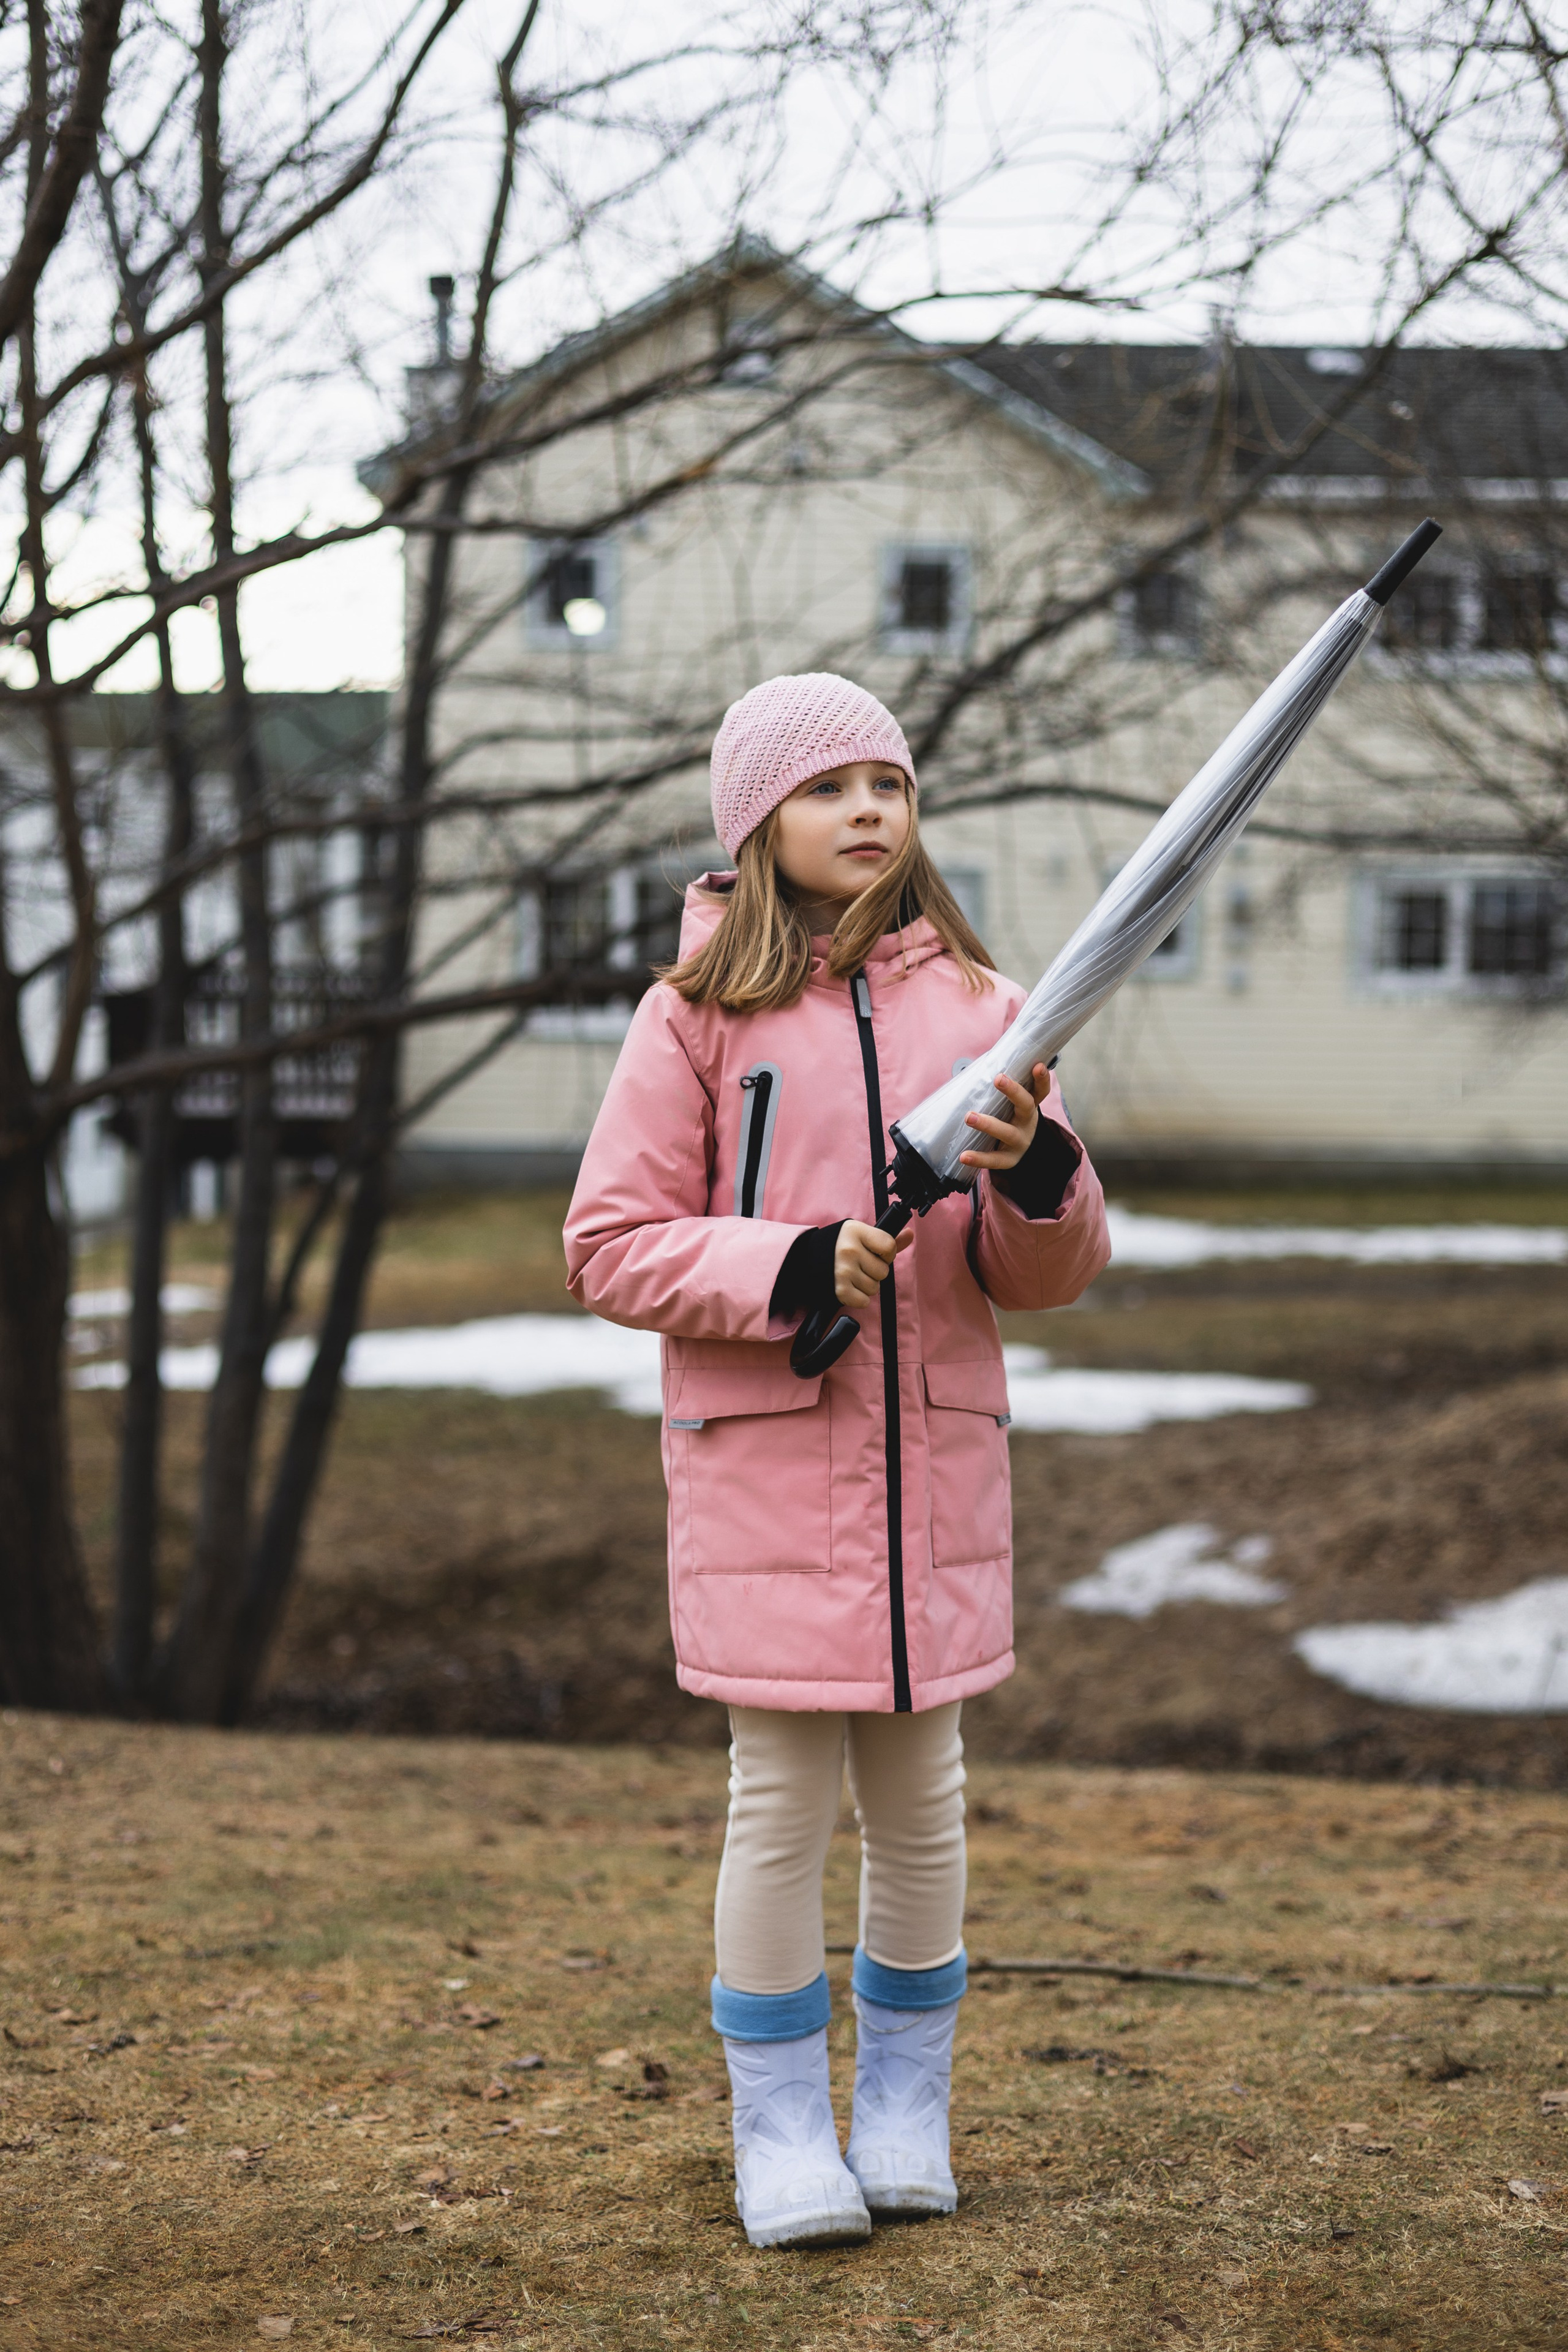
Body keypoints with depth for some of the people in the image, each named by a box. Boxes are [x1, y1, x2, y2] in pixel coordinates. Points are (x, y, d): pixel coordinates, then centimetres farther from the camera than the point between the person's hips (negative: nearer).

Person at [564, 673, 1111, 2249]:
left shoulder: (976, 1007, 7)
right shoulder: (698, 1013, -1)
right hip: (762, 1463, -3)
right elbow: (610, 1247, -5)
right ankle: (780, 2126, 17)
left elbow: (1050, 1278, 7)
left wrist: (1040, 1180, -15)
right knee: (784, 1798, 1)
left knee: (921, 1794, 10)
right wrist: (786, 1269, -18)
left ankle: (905, 2109, 27)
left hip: (937, 1461, 3)